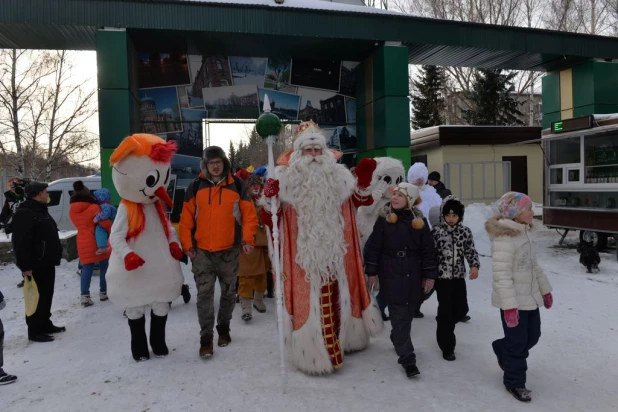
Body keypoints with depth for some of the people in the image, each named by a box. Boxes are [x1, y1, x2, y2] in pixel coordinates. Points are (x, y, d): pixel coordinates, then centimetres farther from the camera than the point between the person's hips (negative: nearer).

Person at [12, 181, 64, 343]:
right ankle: (34, 331, 6)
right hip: (35, 265, -10)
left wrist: (54, 257, 24)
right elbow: (21, 242, -24)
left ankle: (45, 324, 28)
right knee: (37, 298, -3)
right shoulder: (24, 213, -18)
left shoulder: (41, 210, 16)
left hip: (46, 263, 10)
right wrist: (25, 266, -26)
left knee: (47, 296, 17)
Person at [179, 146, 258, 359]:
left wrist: (248, 239, -11)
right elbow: (186, 219, 3)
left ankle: (224, 329, 33)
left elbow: (249, 214, -1)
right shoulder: (195, 187, 2)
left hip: (229, 250, 0)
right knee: (204, 294, -1)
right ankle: (206, 337, 9)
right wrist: (187, 244, -4)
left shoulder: (237, 185, 0)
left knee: (228, 293, 13)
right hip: (202, 251, 0)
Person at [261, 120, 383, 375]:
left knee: (338, 298, 17)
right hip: (303, 256, -3)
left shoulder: (338, 175, 3)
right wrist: (269, 199, -24)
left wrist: (363, 181, -3)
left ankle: (341, 340, 40)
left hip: (334, 253, 4)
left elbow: (361, 201, 15)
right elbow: (270, 222, -5)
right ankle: (315, 354, 15)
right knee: (309, 303, -1)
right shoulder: (286, 179, -6)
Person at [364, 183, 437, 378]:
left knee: (408, 312, 14)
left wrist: (430, 274, 2)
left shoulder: (419, 221, 1)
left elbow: (428, 250, 4)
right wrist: (372, 271, -3)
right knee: (399, 315, -5)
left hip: (413, 275, 3)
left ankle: (397, 339, 41)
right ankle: (407, 357, 0)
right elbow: (374, 247, -2)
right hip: (391, 274, -3)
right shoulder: (384, 219, -4)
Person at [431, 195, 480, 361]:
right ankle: (447, 346, 12)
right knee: (446, 311, -2)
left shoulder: (465, 231, 1)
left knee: (461, 309, 11)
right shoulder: (436, 231, -8)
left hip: (459, 276, 4)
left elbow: (471, 251, 2)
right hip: (442, 277, -4)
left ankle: (444, 322, 46)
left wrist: (475, 266, -17)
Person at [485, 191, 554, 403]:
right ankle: (514, 382, 24)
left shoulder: (526, 233, 6)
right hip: (514, 301, -9)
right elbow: (501, 274, -26)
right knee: (517, 342, 5)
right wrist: (509, 305, -26)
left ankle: (503, 351, 45)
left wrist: (545, 289, 19)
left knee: (532, 336, 19)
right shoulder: (504, 237, -24)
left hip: (530, 297, 9)